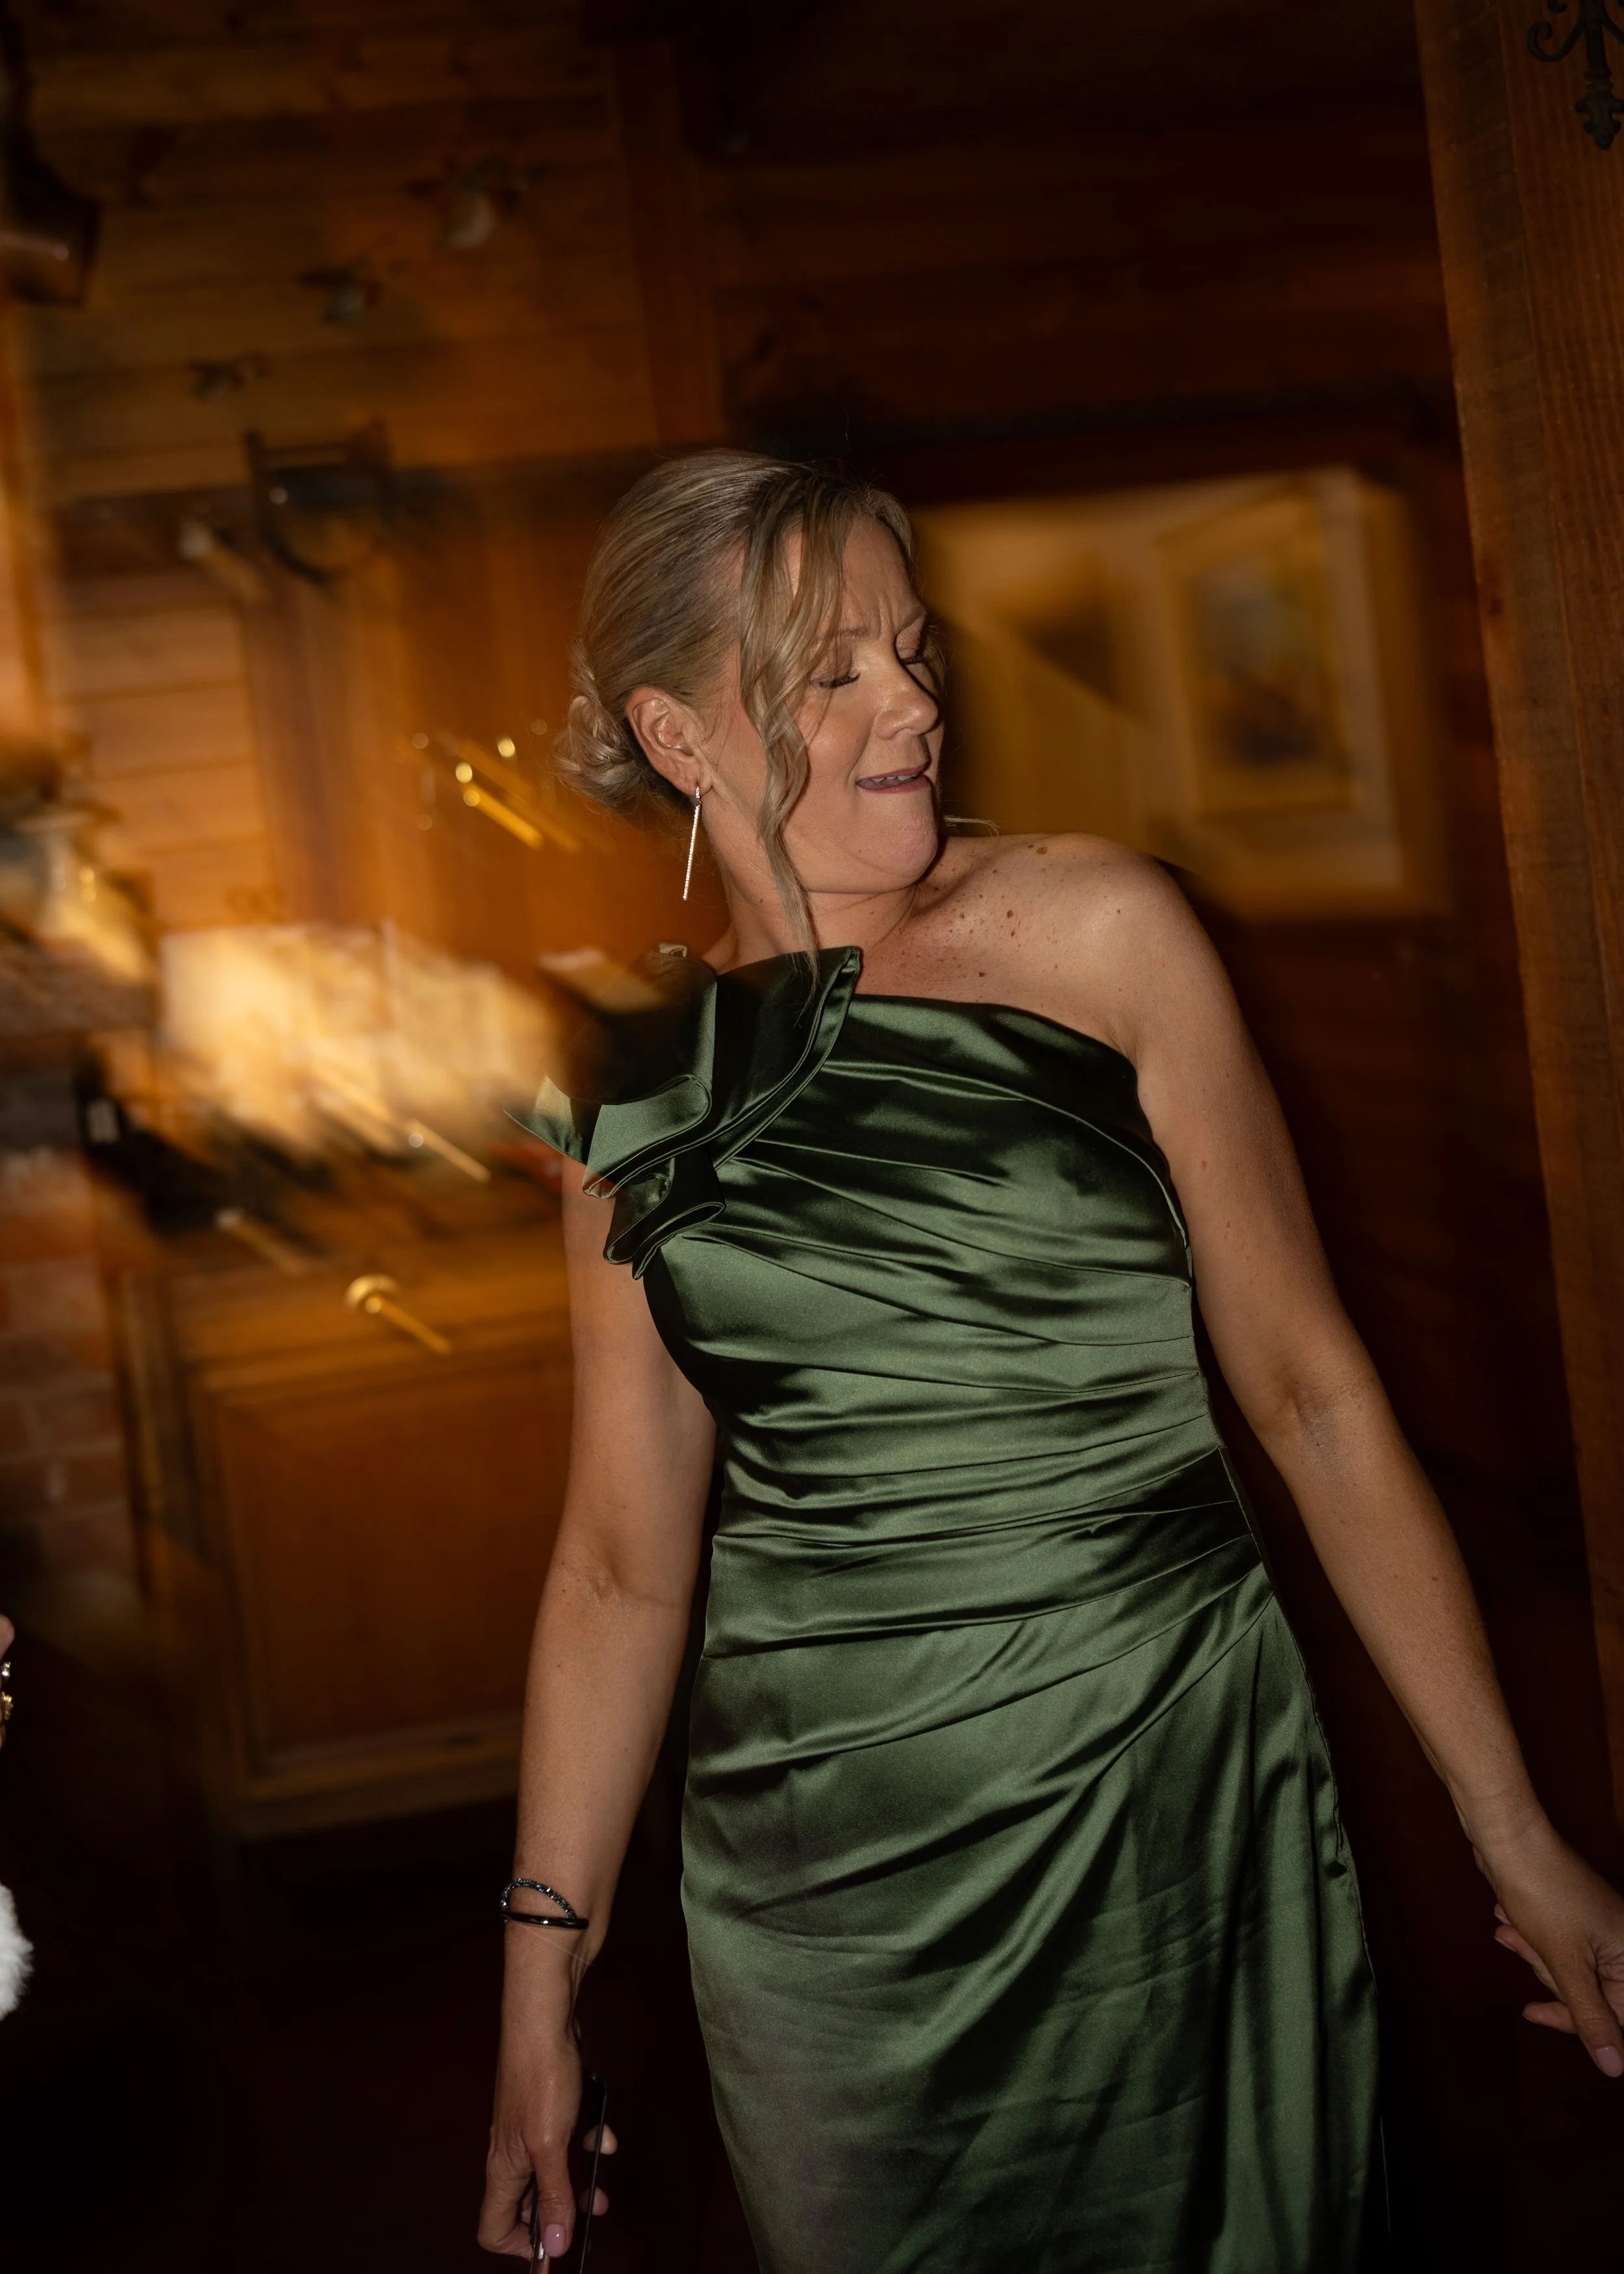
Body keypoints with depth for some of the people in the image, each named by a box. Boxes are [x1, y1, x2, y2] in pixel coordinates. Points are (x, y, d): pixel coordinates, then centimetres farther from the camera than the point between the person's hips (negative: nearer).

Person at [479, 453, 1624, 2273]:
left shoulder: (1097, 933, -4)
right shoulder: (641, 1080, 3)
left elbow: (1309, 1393, -2)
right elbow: (622, 1561, 8)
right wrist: (540, 1984, 8)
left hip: (1171, 1784, -1)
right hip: (822, 1865, 2)